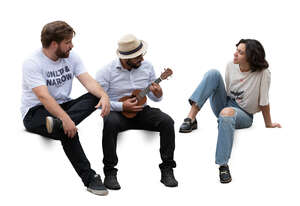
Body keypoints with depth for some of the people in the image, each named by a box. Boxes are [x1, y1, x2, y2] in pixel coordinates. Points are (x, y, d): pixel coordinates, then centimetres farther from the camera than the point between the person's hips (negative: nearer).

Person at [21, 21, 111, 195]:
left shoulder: (71, 57, 4)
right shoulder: (33, 63, -16)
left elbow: (88, 81, -7)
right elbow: (44, 97, -28)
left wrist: (104, 96, -29)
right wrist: (65, 118, -42)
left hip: (63, 105, 6)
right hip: (35, 112, -6)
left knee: (96, 97, -20)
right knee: (67, 130, -36)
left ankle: (57, 123, -38)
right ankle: (90, 178, -28)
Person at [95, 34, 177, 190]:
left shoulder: (147, 67, 5)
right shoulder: (107, 72, -8)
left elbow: (153, 96, 13)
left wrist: (158, 94, -12)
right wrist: (122, 106, -21)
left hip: (142, 110, 4)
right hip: (117, 112, -3)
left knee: (166, 121, -23)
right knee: (110, 123, -38)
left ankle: (167, 169, -14)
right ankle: (109, 172, -26)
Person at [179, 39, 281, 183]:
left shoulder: (262, 74, -19)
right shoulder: (231, 66, -4)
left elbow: (263, 102, -9)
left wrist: (268, 124, -1)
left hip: (244, 115, -5)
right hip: (225, 104, 5)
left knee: (227, 113, -43)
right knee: (213, 74, -19)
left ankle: (223, 165, -38)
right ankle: (191, 118, -31)